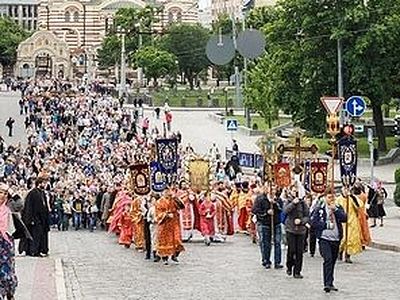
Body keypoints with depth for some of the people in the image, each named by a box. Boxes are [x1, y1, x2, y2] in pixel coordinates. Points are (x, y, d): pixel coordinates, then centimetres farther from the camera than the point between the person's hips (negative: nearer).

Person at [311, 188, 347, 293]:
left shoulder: (338, 207, 8)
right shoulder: (319, 208, -2)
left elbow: (344, 218, -6)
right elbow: (313, 222, -8)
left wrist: (335, 210, -14)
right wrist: (326, 225, -13)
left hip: (336, 239, 4)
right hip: (324, 238, -4)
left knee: (333, 261, 12)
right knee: (328, 260, -17)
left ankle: (330, 283, 23)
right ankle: (327, 284, -20)